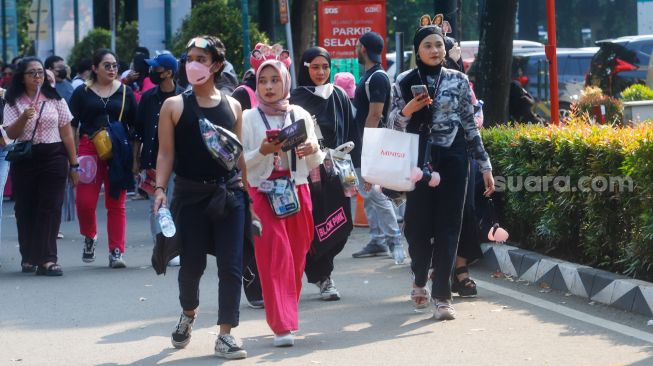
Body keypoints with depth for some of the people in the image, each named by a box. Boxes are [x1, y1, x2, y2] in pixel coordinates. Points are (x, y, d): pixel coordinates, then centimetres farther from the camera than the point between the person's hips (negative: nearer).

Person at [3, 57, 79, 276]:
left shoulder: (55, 99, 5)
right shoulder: (13, 103, 4)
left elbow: (66, 132, 7)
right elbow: (11, 134, -5)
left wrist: (73, 164, 5)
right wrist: (24, 117, -24)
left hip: (53, 158, -1)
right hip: (24, 159, 1)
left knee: (50, 208, -8)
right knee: (25, 208, 4)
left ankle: (47, 259, -12)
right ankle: (29, 257, 17)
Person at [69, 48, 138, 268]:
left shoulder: (126, 93, 10)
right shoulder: (82, 93, 6)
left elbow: (135, 127, 11)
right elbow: (72, 126, 5)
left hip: (119, 153, 1)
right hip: (89, 150, -1)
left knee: (116, 204, 1)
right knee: (85, 201, -7)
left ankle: (116, 251, 5)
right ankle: (90, 237, 21)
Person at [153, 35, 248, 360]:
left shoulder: (232, 106, 7)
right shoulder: (175, 106, 1)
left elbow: (240, 153, 11)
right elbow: (166, 153, -1)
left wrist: (249, 191, 9)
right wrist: (160, 189, -13)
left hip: (229, 192, 1)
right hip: (190, 194, -1)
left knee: (231, 266, -4)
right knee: (192, 264, 7)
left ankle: (225, 335, 2)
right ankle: (188, 314, 37)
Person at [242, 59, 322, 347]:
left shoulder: (301, 115, 7)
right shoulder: (248, 118, 1)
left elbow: (315, 164, 12)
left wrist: (313, 150, -10)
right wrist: (262, 151, -18)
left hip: (297, 191, 3)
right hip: (262, 192, -3)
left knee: (296, 256, 6)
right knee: (275, 255, -12)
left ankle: (287, 313, 23)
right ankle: (282, 325, -15)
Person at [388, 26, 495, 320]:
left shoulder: (458, 80, 5)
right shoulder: (405, 82, 4)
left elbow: (470, 125, 7)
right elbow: (394, 124, 6)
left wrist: (485, 165, 4)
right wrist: (407, 110, -16)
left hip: (452, 160, 0)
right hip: (418, 161, 0)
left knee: (448, 227, -3)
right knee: (418, 224, 2)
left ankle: (442, 295, -2)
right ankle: (420, 280, 29)